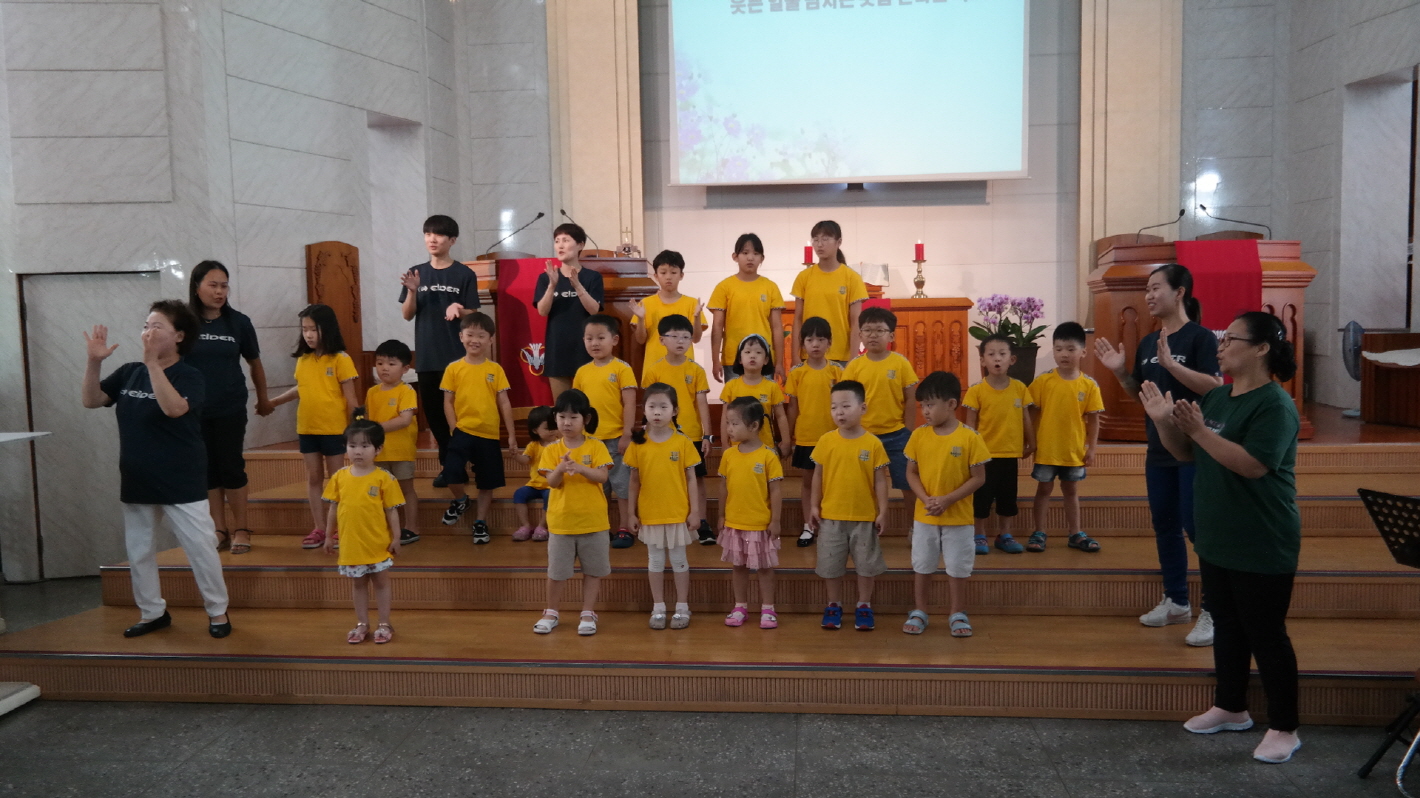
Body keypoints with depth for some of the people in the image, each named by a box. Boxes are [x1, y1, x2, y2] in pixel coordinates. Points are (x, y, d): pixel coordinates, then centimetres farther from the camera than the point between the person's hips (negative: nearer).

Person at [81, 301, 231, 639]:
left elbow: (174, 408, -30)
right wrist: (94, 361, -12)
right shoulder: (128, 372, 5)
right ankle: (152, 612, 29)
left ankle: (218, 611, 13)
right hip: (136, 483, 6)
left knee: (201, 548, -1)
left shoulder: (189, 377, -12)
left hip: (181, 484, -6)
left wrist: (152, 363, -34)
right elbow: (92, 400, 2)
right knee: (138, 550, 14)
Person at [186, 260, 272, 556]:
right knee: (208, 470, 8)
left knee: (232, 468, 2)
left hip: (231, 410, 0)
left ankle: (241, 530, 13)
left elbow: (255, 363, 11)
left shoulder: (238, 322, -1)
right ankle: (219, 530, 18)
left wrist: (263, 399, 19)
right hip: (195, 411, 0)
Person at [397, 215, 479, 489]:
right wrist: (412, 291, -12)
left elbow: (473, 315, -2)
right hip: (427, 356, 4)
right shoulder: (416, 273, 7)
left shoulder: (464, 275, -2)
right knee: (433, 412, 9)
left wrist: (458, 310, -23)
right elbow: (407, 315, 6)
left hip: (457, 355, -4)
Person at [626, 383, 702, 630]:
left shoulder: (683, 443, -7)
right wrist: (632, 513, 2)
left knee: (679, 560, 10)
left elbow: (691, 479, -2)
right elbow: (634, 481, 2)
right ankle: (658, 609, 24)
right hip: (649, 514, 1)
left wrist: (695, 511, -5)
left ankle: (682, 608, 21)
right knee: (655, 561, 13)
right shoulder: (638, 443, -4)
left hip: (677, 513, -1)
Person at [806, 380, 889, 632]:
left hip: (864, 517, -1)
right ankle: (834, 606, 28)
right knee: (831, 564, 12)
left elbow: (880, 480, -4)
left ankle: (864, 606, 27)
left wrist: (883, 512, -4)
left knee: (865, 564, 11)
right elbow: (818, 476, 3)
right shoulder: (826, 441, -5)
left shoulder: (873, 443, -9)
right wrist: (814, 506, 1)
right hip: (831, 516, 1)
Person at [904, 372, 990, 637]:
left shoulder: (969, 437, -13)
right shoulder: (919, 435, -4)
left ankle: (958, 614, 24)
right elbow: (911, 473, 2)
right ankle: (919, 612, 28)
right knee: (921, 566, 13)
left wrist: (948, 499, -19)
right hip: (924, 516, 3)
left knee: (957, 568, 9)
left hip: (958, 517, -3)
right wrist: (926, 499, -15)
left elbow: (978, 478, -10)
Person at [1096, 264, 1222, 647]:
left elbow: (1216, 387, -21)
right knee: (1165, 525, 15)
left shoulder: (1200, 337, -11)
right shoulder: (1148, 342, 9)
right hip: (1159, 450, 8)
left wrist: (1171, 364, -29)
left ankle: (1213, 611, 7)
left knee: (1198, 526, -5)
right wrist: (1119, 371, -1)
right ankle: (1176, 601, 29)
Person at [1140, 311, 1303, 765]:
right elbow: (1185, 454, 13)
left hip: (1262, 546, -8)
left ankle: (1284, 728, 14)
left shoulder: (1275, 405, -17)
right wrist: (1164, 422, -5)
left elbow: (1252, 465, -28)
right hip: (1217, 539, 8)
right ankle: (1231, 708, 32)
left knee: (1265, 633, 1)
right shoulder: (1216, 398, 8)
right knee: (1227, 625, 18)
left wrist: (1199, 430, -30)